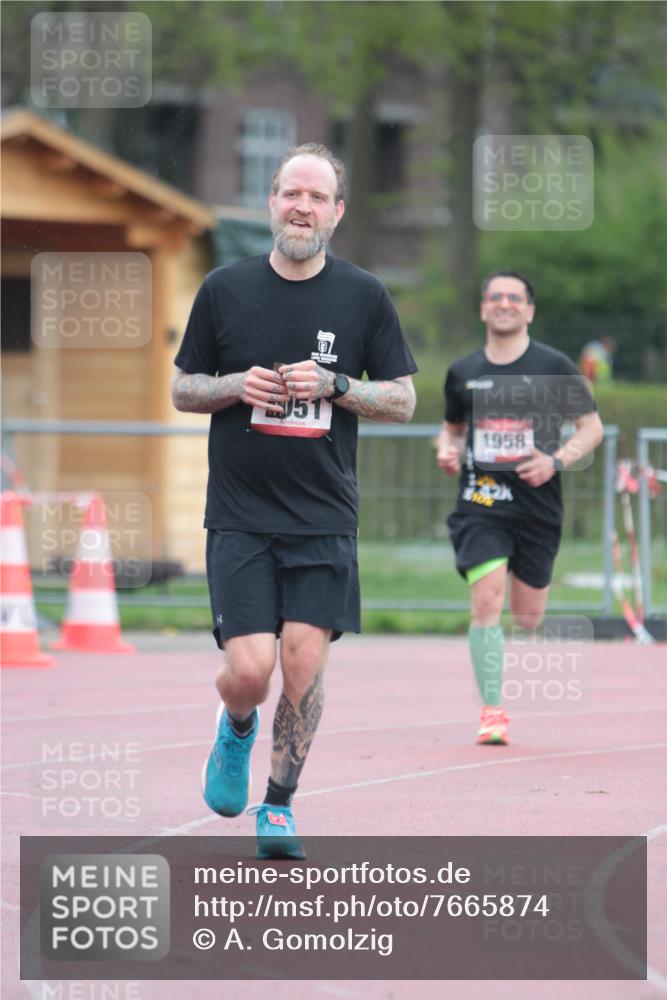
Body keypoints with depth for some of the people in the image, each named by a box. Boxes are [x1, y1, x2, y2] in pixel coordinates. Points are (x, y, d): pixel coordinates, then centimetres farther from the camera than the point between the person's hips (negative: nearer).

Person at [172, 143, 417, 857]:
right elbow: (182, 390, 11)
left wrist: (333, 386, -11)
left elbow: (403, 401, 6)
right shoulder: (225, 289, 3)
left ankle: (278, 806, 9)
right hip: (240, 516, 0)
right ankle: (235, 731, 26)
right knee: (250, 670, -10)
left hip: (324, 519, 1)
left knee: (304, 661, -8)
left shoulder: (364, 296, 3)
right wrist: (237, 385, -10)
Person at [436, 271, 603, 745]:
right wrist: (448, 450, -1)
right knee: (486, 603, -16)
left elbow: (592, 427, 3)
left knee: (527, 619, 7)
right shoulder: (463, 372, 7)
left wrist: (557, 461, -14)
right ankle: (492, 711, -11)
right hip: (480, 503, 0)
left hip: (537, 505, 0)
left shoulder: (554, 367, -1)